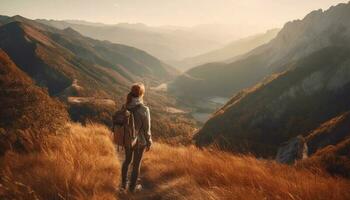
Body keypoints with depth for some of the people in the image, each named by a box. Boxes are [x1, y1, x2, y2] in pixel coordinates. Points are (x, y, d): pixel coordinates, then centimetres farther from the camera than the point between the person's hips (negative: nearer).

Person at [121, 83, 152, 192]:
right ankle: (132, 187, 36)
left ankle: (123, 183, 43)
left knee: (127, 160, 28)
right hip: (139, 141, -4)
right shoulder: (144, 109, -28)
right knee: (136, 164, 17)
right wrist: (149, 143, -3)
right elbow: (146, 129, -19)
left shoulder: (125, 106, -12)